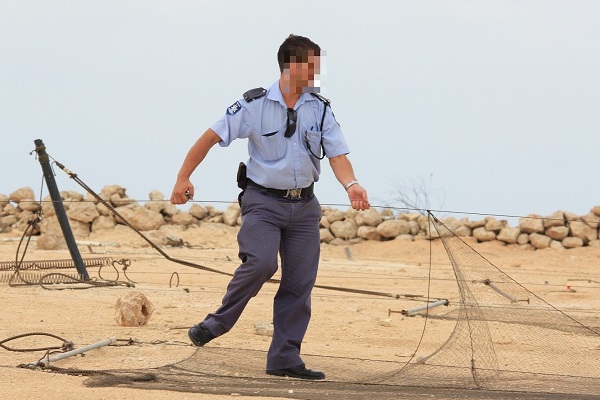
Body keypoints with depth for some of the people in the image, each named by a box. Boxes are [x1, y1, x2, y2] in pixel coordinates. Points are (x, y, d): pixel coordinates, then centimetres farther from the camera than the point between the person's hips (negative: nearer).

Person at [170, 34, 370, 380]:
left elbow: (337, 154, -4)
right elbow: (211, 137, -5)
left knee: (300, 283, 2)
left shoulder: (320, 109, 3)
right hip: (263, 200, -4)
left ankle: (285, 359, 10)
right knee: (261, 263, -26)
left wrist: (351, 185, -24)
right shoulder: (255, 105, -7)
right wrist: (184, 177, -10)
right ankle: (218, 323, -6)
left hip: (304, 205, 4)